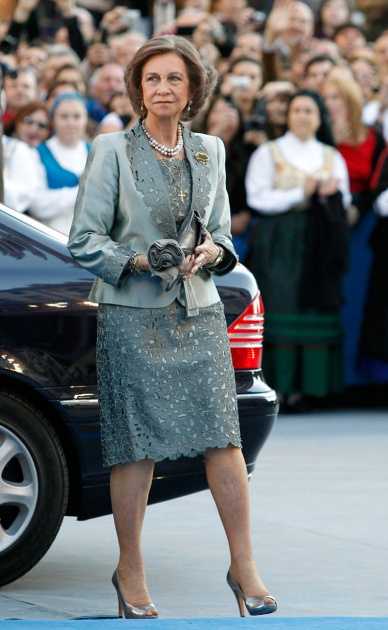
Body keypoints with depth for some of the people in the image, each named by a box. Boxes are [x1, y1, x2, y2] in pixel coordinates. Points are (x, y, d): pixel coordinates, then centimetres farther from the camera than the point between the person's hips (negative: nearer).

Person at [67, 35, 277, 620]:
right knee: (137, 444, -1)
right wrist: (136, 261, -17)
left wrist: (212, 252, -3)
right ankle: (131, 573, 12)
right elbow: (84, 238, -3)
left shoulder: (209, 150, 11)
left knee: (224, 437, -3)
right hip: (132, 314, -4)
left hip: (199, 311, 4)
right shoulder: (112, 150, -2)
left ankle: (244, 567, 4)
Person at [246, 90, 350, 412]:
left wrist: (329, 194, -11)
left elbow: (344, 201, 11)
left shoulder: (332, 157, 17)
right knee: (281, 310, -11)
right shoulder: (269, 153, 7)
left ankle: (300, 386, -4)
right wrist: (300, 195, -12)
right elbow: (257, 197, -4)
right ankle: (278, 385, -12)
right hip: (279, 243, -3)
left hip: (318, 246, 3)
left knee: (315, 310, -5)